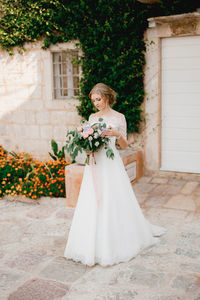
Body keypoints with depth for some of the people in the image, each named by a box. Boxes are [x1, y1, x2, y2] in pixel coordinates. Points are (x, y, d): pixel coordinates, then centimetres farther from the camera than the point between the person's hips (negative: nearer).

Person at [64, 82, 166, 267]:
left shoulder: (119, 117, -1)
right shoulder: (92, 117, 12)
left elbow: (124, 145, 0)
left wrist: (118, 135, -20)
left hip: (111, 164, -4)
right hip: (94, 163, 4)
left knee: (113, 202, -1)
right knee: (92, 204, 4)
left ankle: (117, 243, 17)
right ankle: (95, 244, 18)